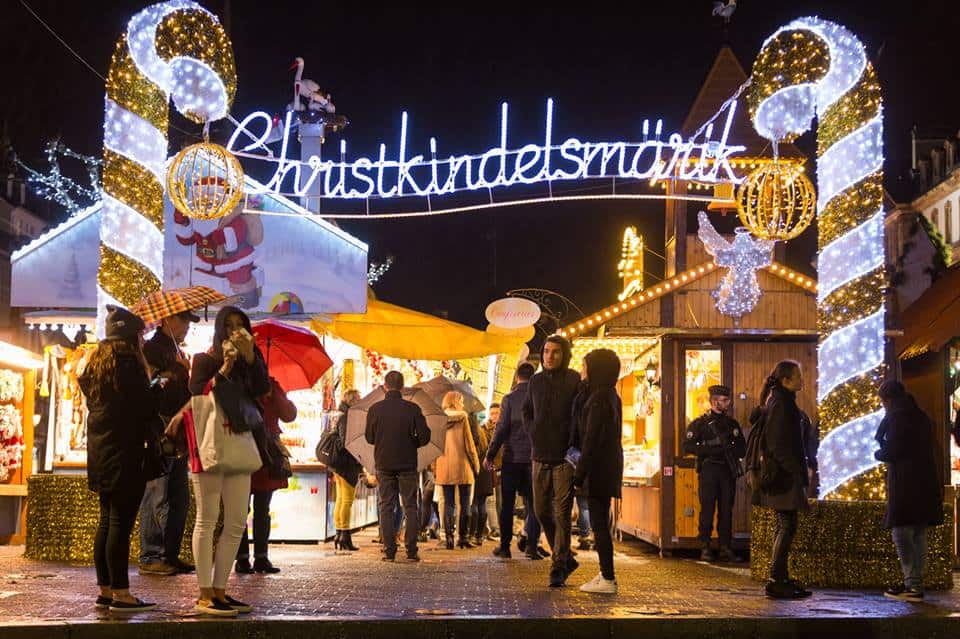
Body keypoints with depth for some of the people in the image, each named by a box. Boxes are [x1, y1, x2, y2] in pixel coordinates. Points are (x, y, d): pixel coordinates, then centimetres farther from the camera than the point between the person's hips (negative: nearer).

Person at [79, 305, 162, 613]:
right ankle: (121, 594, -6)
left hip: (101, 452, 9)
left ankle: (105, 591, 15)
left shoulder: (96, 363, 15)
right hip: (125, 452, -9)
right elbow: (146, 408, -12)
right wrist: (160, 437, 2)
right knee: (121, 523, -8)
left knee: (107, 522, 12)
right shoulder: (128, 363, -12)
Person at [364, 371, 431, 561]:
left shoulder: (375, 409, -3)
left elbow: (369, 438, 6)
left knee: (386, 507, 7)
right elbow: (424, 436, -8)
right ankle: (411, 550, 4)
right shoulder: (412, 408, -7)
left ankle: (389, 551, 3)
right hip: (407, 464, -1)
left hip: (384, 464, 1)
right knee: (410, 507, 7)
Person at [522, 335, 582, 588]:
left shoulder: (575, 381, -7)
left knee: (562, 514, -4)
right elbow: (526, 411, 24)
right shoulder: (536, 381, 9)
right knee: (542, 511, 9)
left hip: (565, 458, -6)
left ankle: (558, 567, 2)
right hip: (540, 457, 6)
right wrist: (534, 434, 11)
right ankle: (566, 559, 24)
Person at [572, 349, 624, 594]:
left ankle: (608, 579, -4)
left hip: (598, 469, -10)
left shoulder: (599, 399, -16)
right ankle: (606, 573, 22)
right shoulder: (612, 396, 14)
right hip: (610, 466, 10)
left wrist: (579, 474, -17)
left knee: (599, 523, -6)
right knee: (601, 523, 15)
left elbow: (591, 439, -19)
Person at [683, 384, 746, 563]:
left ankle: (726, 549, 8)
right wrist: (710, 448, -16)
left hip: (728, 471, 4)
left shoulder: (732, 424, 15)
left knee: (726, 511, 4)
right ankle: (705, 549, 2)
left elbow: (742, 449, 14)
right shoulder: (700, 423, 2)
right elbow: (687, 446, -6)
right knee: (707, 510, -4)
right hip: (708, 470, -4)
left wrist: (728, 449, -7)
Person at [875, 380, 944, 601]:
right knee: (919, 536, 10)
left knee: (901, 534, -7)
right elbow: (927, 449, 20)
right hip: (926, 482, 9)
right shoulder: (922, 417, 17)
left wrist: (878, 454, 7)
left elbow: (892, 451, -14)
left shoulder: (896, 417, -8)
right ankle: (916, 583, 12)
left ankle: (912, 585, -12)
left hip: (905, 484, -9)